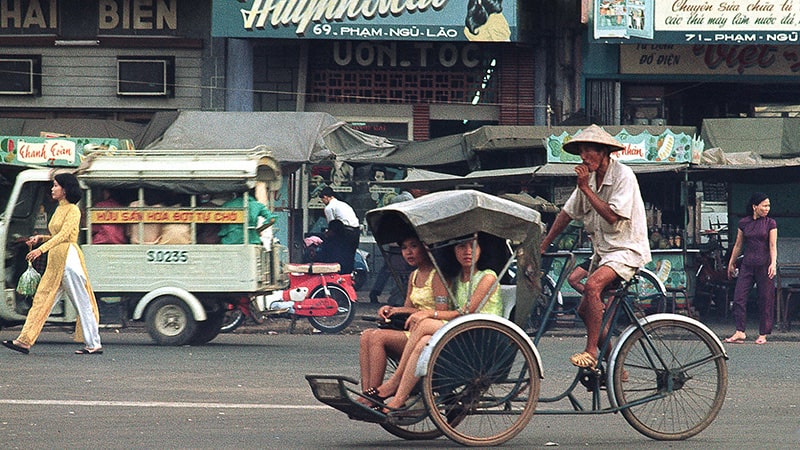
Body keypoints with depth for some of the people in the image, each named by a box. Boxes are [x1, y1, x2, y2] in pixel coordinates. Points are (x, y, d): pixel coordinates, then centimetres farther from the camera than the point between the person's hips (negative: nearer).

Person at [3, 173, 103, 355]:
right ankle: (24, 341, 1)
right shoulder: (59, 210, 17)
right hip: (55, 260, 9)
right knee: (42, 299, 4)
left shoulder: (73, 210, -10)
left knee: (82, 304, -3)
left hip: (69, 258, -9)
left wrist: (42, 249, -29)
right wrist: (41, 238, 9)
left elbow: (64, 235, -21)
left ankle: (94, 345, 2)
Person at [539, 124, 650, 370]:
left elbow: (612, 215, -25)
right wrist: (543, 246, 15)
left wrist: (586, 189, -20)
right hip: (603, 251, 9)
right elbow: (567, 213, 16)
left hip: (627, 250, -9)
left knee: (592, 285, -32)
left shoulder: (623, 175, -15)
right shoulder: (589, 177, 9)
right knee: (585, 310, 5)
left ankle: (591, 352, -30)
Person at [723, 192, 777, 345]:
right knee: (739, 297, -7)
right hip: (747, 264, 2)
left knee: (765, 300, 0)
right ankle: (740, 332, -5)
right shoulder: (744, 223, 6)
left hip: (764, 264, -2)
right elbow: (738, 245, 14)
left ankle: (763, 335, 7)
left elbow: (773, 245, -5)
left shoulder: (770, 223, 0)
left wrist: (773, 263, -18)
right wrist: (731, 263, 18)